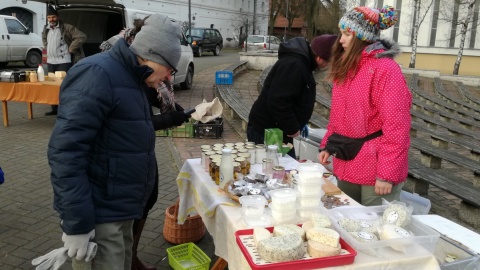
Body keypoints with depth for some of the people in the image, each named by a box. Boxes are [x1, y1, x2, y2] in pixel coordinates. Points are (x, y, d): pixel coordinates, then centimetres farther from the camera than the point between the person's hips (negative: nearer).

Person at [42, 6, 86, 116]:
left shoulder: (66, 28, -10)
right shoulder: (46, 30, 11)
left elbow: (82, 37, -15)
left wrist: (70, 49, -12)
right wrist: (47, 48, 18)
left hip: (64, 61, -7)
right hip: (51, 61, 7)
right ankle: (55, 108, 21)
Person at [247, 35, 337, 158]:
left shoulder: (302, 62, 11)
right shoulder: (294, 65, -23)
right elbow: (277, 101, -29)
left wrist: (298, 124, 11)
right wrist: (293, 128, -18)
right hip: (266, 131, -10)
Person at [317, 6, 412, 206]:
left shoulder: (385, 69, -16)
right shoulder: (347, 67, 10)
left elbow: (396, 127, -19)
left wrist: (387, 173, -20)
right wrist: (327, 145, 7)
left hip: (375, 172, -7)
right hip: (347, 167, 8)